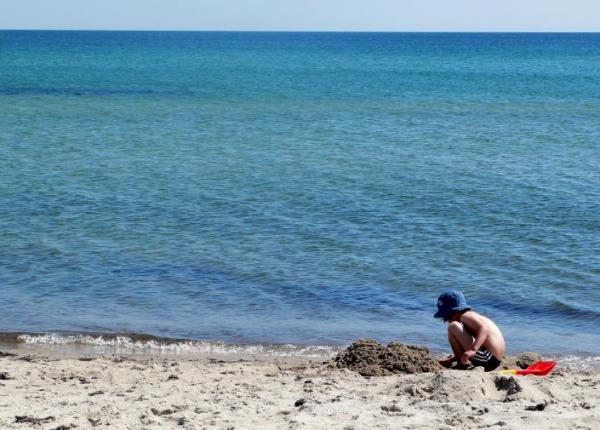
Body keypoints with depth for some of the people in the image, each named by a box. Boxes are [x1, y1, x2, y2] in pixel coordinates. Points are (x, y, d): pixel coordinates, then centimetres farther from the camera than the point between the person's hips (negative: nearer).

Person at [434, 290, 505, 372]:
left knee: (453, 327, -16)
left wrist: (473, 350, -40)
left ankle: (462, 364, -11)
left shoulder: (465, 316, -9)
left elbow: (484, 329, -28)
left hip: (487, 358, -11)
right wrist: (451, 359, 24)